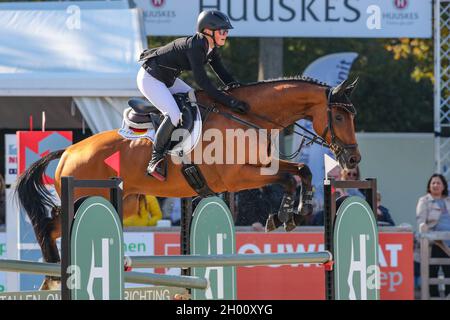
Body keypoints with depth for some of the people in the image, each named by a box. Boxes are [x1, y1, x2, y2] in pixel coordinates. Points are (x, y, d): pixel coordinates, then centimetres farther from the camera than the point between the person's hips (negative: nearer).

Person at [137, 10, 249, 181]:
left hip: (167, 79, 11)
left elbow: (221, 71, 5)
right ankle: (155, 162, -17)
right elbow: (202, 82, -33)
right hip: (150, 79, -11)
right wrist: (229, 101, -34)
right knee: (174, 115, -25)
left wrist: (234, 84, -18)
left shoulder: (210, 47, 0)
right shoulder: (194, 46, -29)